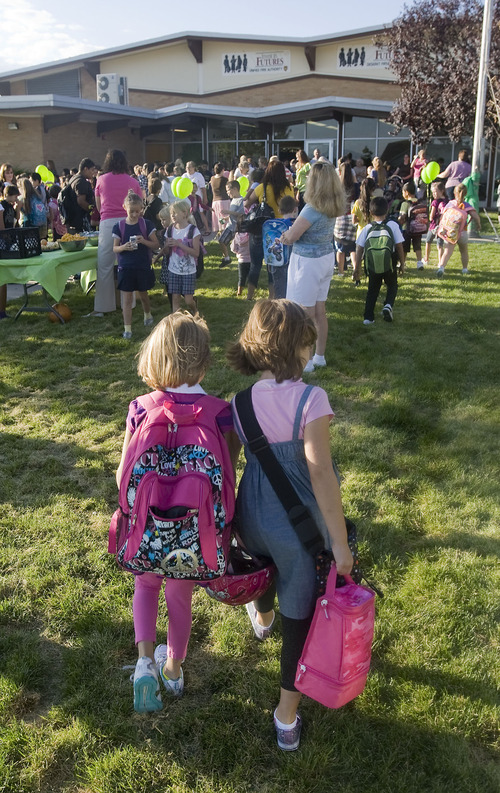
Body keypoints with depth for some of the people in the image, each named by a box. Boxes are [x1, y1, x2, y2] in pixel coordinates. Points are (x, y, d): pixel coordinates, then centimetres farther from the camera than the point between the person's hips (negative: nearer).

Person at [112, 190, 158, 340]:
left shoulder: (146, 224, -2)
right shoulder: (119, 226, -2)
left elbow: (156, 245, -1)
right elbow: (115, 248, 0)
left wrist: (144, 241, -20)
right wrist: (124, 247, -21)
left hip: (143, 267, 0)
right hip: (125, 267, 0)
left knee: (143, 294, 17)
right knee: (127, 298, 0)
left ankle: (147, 314, 46)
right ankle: (127, 328, 4)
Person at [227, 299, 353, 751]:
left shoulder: (240, 403, -7)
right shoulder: (310, 400, -23)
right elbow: (321, 474, -25)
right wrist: (340, 542, -18)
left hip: (253, 521, 5)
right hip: (301, 528, -5)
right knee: (299, 616, 13)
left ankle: (262, 620, 70)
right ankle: (287, 717, 25)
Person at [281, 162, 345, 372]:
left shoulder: (313, 209, -23)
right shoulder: (333, 206, 3)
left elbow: (289, 238, -19)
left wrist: (283, 236, 3)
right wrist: (293, 232, 0)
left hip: (308, 262, -8)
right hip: (326, 258, 8)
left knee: (306, 315, 2)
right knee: (320, 311, 16)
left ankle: (306, 362, 11)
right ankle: (320, 356, 27)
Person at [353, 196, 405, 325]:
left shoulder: (367, 228, 0)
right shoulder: (392, 225, -4)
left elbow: (359, 248, -1)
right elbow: (399, 246, -2)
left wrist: (357, 267, 7)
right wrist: (402, 264, 9)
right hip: (389, 265, -1)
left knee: (372, 289, 16)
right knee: (392, 286, 19)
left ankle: (368, 317, 10)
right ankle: (388, 305, -8)